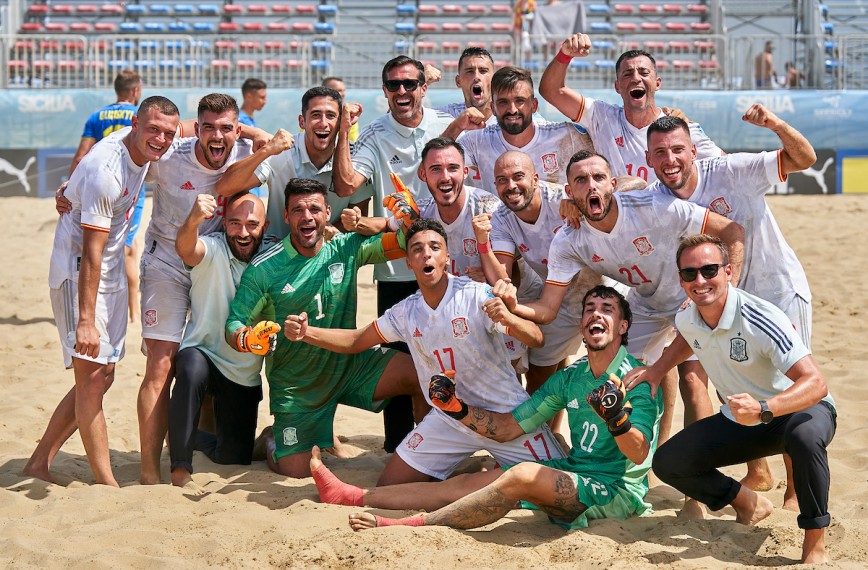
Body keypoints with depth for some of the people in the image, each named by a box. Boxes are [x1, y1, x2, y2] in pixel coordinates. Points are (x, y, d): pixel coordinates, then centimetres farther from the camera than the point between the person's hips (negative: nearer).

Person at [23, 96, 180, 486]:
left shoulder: (142, 146, -1)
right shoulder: (104, 172, -26)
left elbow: (188, 129, 24)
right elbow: (91, 252, -27)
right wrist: (86, 321, -28)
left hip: (112, 274, 10)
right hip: (77, 273, -10)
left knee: (103, 374, 11)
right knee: (92, 377, -11)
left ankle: (38, 464, 19)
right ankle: (106, 484, -8)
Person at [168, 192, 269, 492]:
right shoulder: (212, 249, -16)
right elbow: (185, 248, -37)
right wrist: (193, 221, -60)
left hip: (245, 375, 4)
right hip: (202, 354, -4)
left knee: (234, 459, 7)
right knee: (192, 371, -41)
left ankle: (195, 438, 43)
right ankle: (180, 469, -29)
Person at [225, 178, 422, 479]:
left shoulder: (346, 249, -6)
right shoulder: (263, 270, -13)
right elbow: (233, 325, -12)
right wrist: (248, 339, -35)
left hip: (350, 363, 2)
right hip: (295, 383, -2)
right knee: (294, 472, -5)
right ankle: (274, 439, 32)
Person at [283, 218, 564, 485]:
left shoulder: (477, 295, -17)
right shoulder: (405, 313, -1)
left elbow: (536, 339, -22)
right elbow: (354, 341, 8)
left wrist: (508, 318, -44)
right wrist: (306, 332, -9)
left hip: (507, 415, -4)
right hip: (450, 419, 4)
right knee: (389, 487, 1)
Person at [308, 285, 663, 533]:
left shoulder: (638, 379, -9)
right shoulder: (568, 378, 12)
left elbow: (639, 455, -21)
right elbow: (505, 428, 12)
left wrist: (618, 419, -40)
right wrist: (458, 409, -2)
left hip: (617, 492, -7)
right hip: (572, 479, 7)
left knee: (523, 475, -30)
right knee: (467, 483, 1)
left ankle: (411, 525, -29)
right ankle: (354, 497, 6)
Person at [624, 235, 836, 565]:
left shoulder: (761, 320, -31)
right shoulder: (686, 320, -9)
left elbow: (816, 384, -38)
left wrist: (762, 410, -52)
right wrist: (656, 370, 8)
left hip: (800, 410, -6)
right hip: (739, 421, 7)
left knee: (804, 436, -42)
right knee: (668, 462, -7)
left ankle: (815, 544, -22)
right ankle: (750, 506, 16)